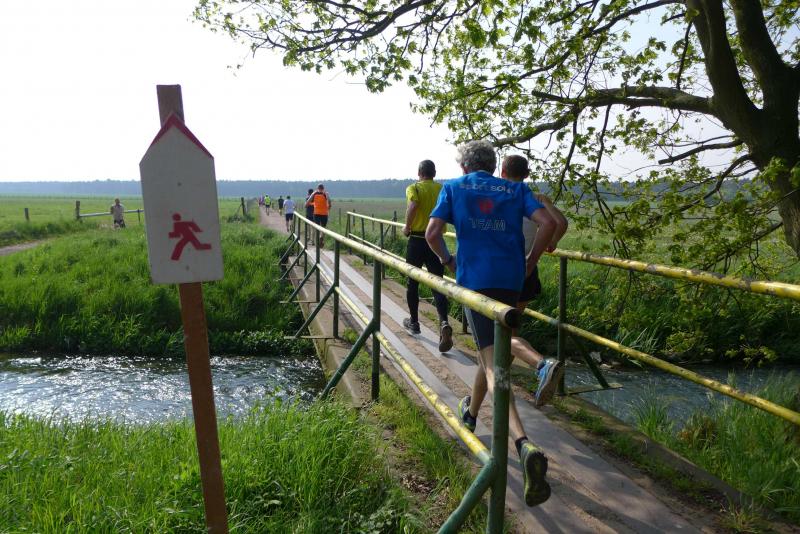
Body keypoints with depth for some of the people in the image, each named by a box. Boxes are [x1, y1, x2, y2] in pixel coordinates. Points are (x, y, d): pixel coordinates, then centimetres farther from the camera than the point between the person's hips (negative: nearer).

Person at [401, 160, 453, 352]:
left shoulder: (413, 188, -4)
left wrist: (407, 227, -11)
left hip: (416, 240, -2)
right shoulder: (442, 189, 6)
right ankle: (444, 322, -21)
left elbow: (413, 205, -24)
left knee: (412, 283, 14)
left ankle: (414, 322, 27)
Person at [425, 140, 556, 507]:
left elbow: (432, 234, -1)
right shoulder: (515, 189, 15)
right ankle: (470, 412, 45)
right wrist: (530, 262, 10)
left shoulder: (454, 188, 11)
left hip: (475, 279, -3)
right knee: (492, 350, 23)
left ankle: (525, 445, -28)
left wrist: (448, 260, 16)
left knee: (492, 363, -9)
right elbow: (548, 223, 0)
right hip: (511, 280, 4)